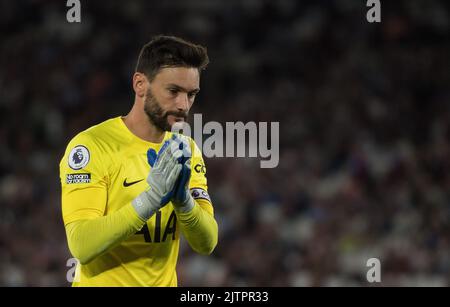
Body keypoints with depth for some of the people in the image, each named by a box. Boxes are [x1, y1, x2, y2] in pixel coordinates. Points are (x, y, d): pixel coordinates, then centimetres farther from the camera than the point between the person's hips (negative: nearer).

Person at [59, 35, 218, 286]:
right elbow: (81, 247, -24)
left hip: (164, 282, 5)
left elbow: (207, 244, -5)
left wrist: (183, 200, -22)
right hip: (103, 283, -5)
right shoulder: (91, 146, -14)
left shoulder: (187, 151, 2)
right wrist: (149, 200, -32)